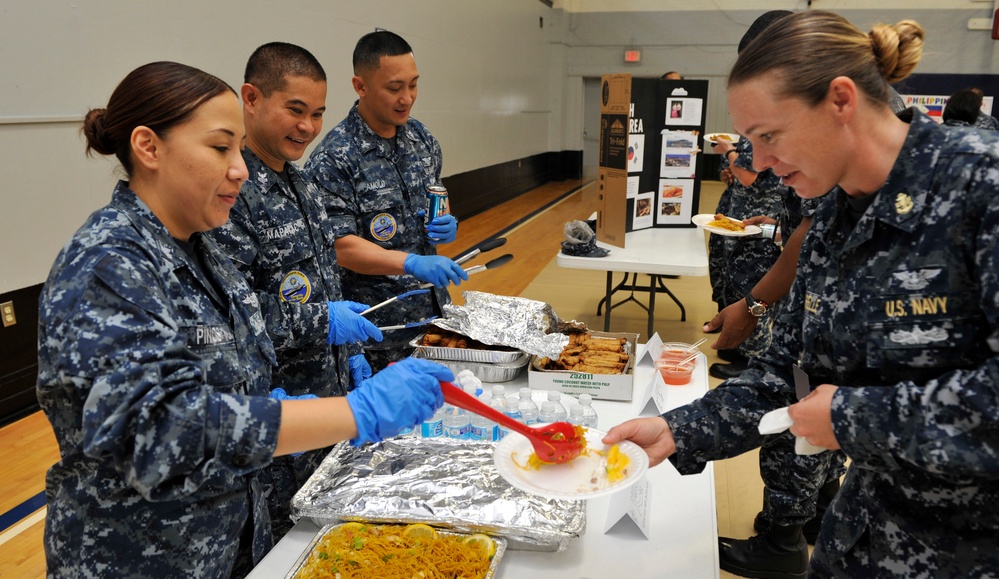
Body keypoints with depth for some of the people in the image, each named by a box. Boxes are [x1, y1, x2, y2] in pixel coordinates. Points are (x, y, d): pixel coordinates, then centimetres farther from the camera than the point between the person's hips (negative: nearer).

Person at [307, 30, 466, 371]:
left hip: (435, 308, 7)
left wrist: (446, 226, -5)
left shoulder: (423, 138, 4)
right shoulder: (333, 159, -17)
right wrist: (411, 263, -30)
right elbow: (339, 246, -19)